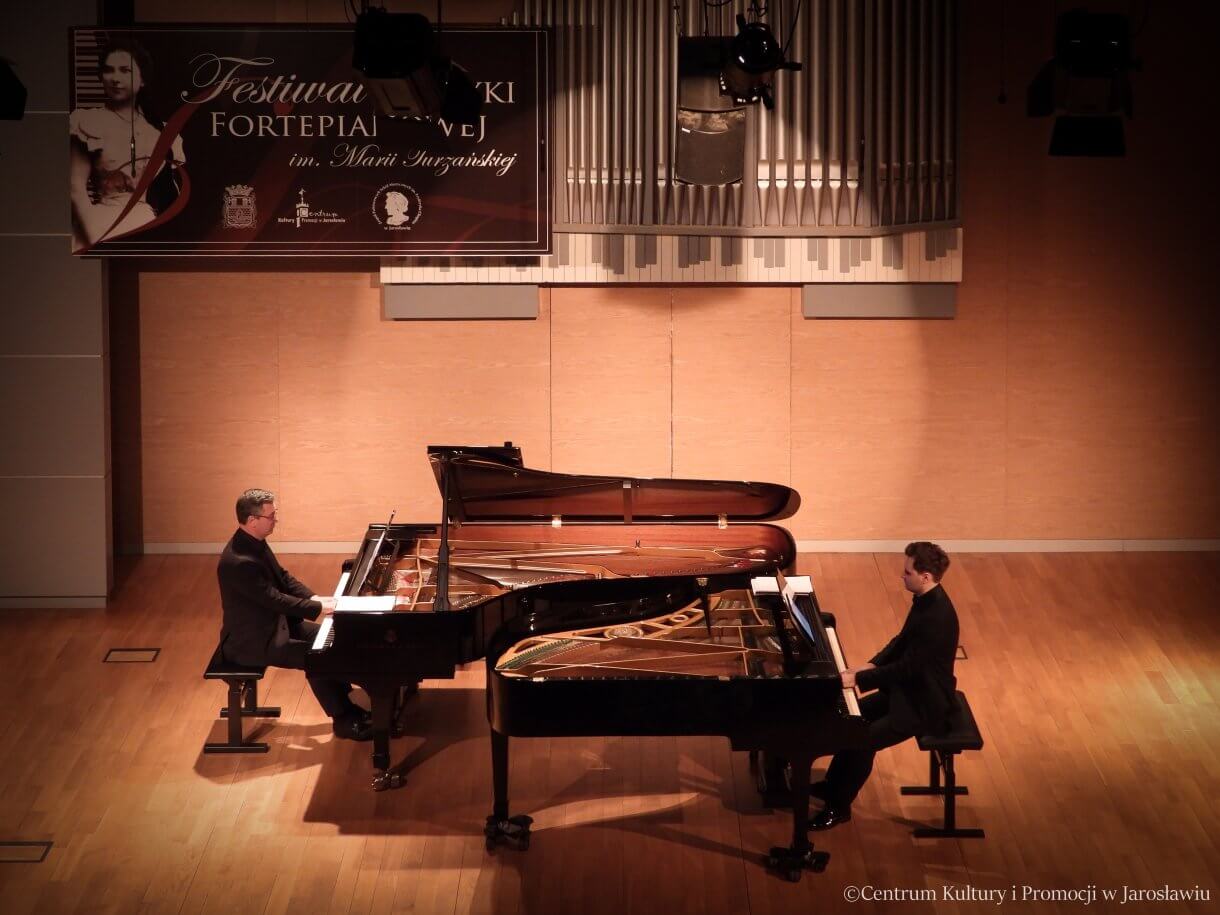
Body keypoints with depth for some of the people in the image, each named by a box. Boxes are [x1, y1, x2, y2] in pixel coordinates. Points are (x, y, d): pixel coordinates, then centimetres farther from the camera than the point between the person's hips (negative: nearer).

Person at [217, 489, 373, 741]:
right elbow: (276, 600, -28)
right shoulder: (239, 562, -32)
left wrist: (314, 597, -1)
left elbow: (283, 578, 12)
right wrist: (319, 607, -20)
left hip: (273, 623, 10)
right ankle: (343, 720, -2)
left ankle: (344, 704, 18)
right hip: (252, 641, -10)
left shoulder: (254, 543, 0)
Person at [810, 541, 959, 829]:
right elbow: (903, 641, 13)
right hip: (910, 687, 10)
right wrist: (871, 666, 0)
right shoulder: (926, 600, -1)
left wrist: (858, 679, -22)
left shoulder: (937, 617, -31)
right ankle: (833, 785, 27)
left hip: (924, 704, -10)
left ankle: (839, 806, 0)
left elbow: (907, 668, -29)